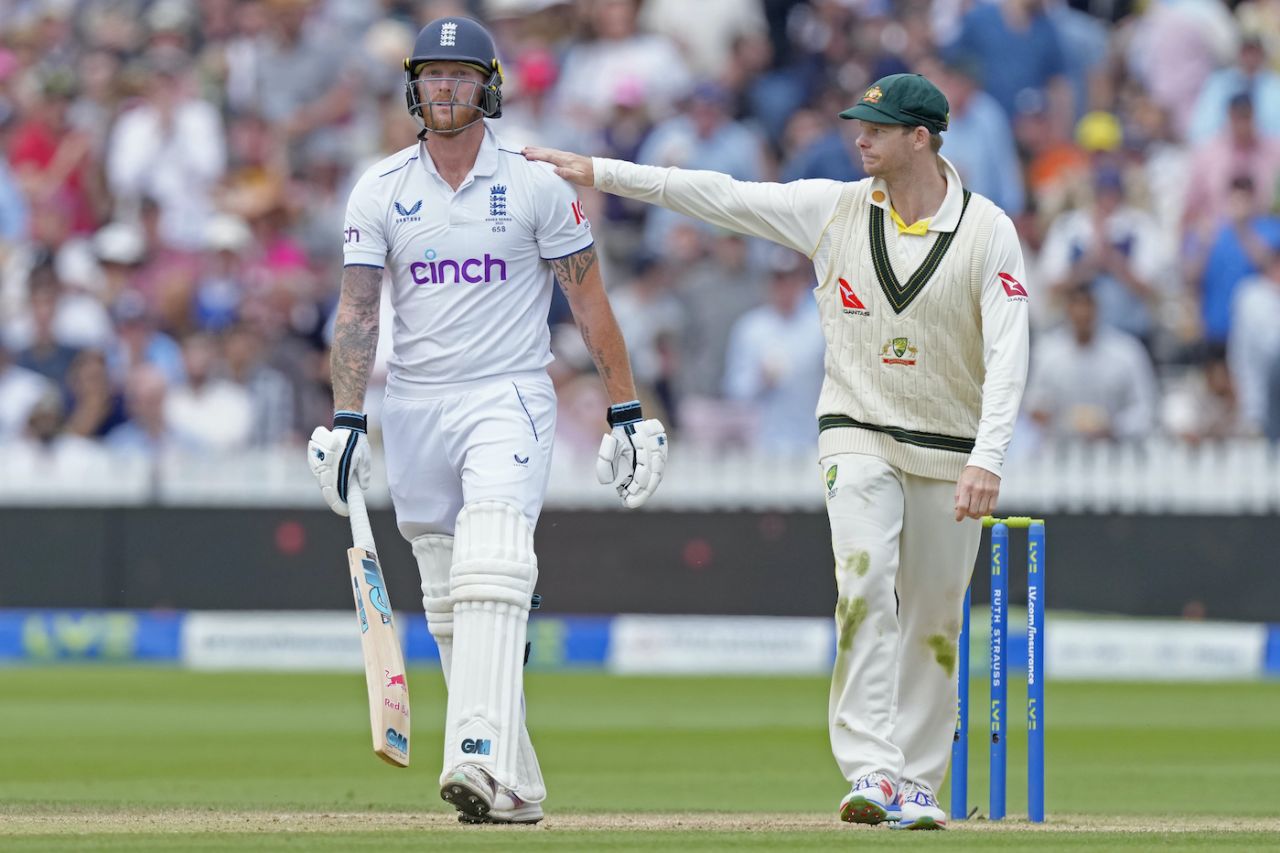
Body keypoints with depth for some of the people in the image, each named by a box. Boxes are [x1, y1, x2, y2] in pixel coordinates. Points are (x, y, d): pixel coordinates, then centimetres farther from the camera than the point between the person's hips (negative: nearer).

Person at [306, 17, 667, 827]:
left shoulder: (536, 184, -2)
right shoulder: (380, 190, 5)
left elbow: (590, 300, 1)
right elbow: (359, 310, 1)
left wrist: (628, 411, -2)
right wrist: (345, 419, -9)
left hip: (511, 400, -4)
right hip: (415, 410, 4)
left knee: (490, 574, -23)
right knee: (450, 610, 5)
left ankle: (482, 760, -35)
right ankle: (516, 788, 13)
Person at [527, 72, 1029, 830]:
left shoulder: (988, 231, -7)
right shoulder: (835, 208, 2)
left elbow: (1008, 354, -12)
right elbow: (725, 197, 1)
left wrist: (987, 460, -23)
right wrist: (599, 171, -3)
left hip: (951, 454, 0)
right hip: (860, 437, 0)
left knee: (935, 623, 4)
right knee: (865, 578, -21)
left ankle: (916, 781, 17)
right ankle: (872, 769, -27)